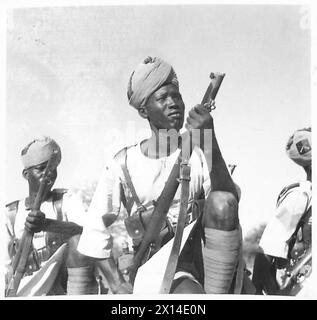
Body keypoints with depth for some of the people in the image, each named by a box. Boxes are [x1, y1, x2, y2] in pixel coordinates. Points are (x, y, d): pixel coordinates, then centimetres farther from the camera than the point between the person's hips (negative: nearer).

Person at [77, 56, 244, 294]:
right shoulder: (123, 165, -1)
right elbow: (96, 230, 2)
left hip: (204, 254, 4)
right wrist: (119, 285, -4)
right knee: (192, 296, -38)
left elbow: (229, 203, -17)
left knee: (222, 202, -29)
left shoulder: (199, 152, 1)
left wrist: (211, 141, -27)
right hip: (157, 264, -3)